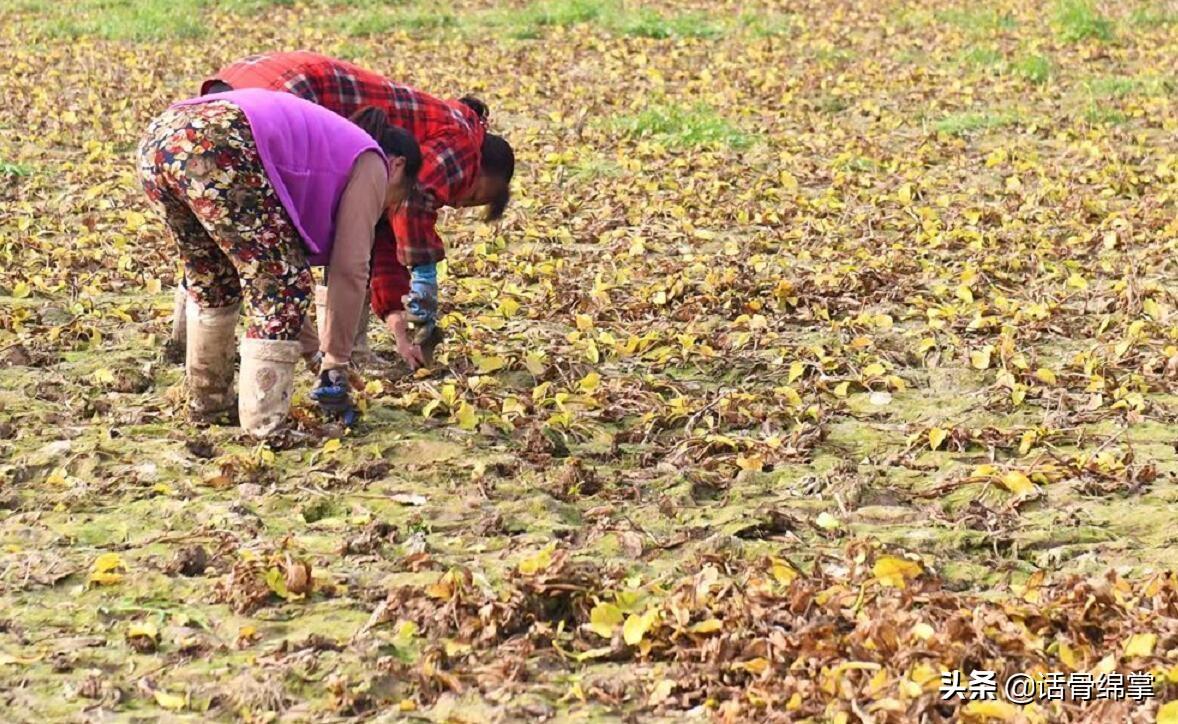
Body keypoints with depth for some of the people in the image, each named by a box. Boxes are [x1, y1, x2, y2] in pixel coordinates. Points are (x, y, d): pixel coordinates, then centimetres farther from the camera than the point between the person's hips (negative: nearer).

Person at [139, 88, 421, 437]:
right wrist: (335, 364, 16)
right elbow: (349, 270, 10)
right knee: (281, 282, 2)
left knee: (212, 280, 26)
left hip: (159, 137, 9)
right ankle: (266, 423, 0)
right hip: (218, 146, -9)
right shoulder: (370, 163, 17)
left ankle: (207, 402, 35)